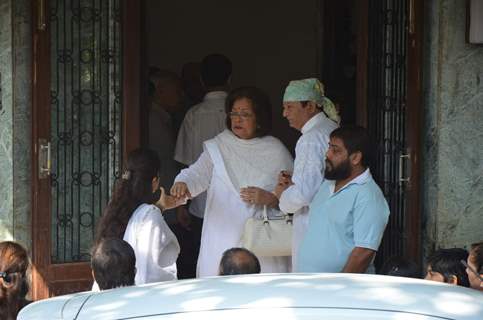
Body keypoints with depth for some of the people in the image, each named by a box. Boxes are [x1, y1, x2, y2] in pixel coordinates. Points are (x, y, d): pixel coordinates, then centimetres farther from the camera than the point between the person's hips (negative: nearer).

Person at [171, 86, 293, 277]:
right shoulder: (218, 147, 9)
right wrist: (183, 183, -28)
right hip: (222, 238, 1)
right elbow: (198, 173, -7)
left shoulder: (276, 151, 7)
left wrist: (271, 198, -11)